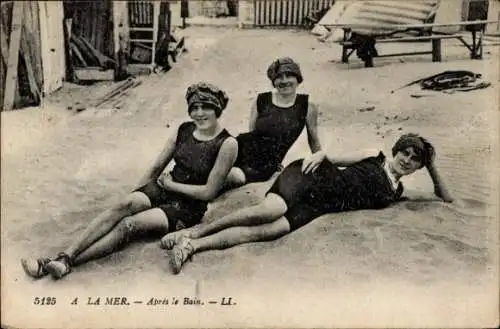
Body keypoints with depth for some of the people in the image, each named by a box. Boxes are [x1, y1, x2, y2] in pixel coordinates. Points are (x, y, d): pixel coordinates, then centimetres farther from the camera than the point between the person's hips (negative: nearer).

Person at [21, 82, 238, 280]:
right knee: (124, 206, -26)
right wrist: (135, 195, 7)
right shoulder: (183, 130, 6)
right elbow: (156, 168, 12)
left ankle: (68, 264, -33)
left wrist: (171, 184, -6)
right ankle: (65, 256, -31)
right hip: (162, 189, 5)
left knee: (130, 224, -27)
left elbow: (209, 192, -13)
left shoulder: (227, 144, -12)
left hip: (189, 206, -5)